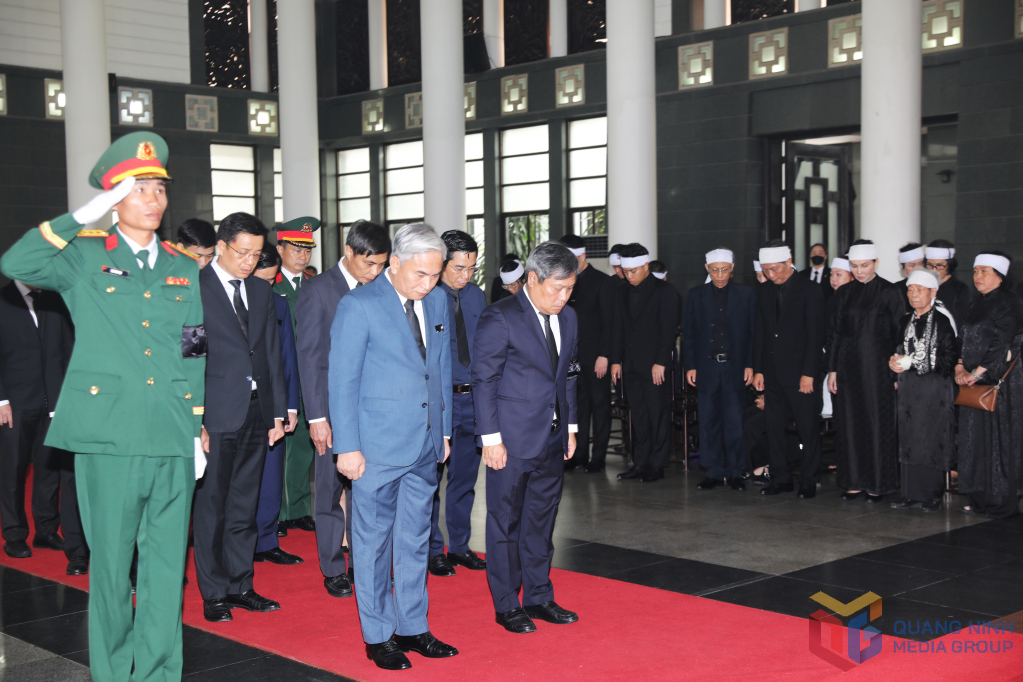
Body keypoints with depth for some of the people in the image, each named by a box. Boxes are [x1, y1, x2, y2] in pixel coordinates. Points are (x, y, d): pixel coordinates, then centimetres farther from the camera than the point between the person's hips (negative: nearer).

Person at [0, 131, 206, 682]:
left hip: (173, 443, 3)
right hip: (109, 438, -3)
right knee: (110, 563, 5)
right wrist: (85, 217, -15)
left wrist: (199, 432, 12)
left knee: (167, 564, 8)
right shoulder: (85, 257, 3)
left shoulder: (184, 270, 14)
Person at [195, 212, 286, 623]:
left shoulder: (261, 291, 13)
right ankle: (214, 593, 12)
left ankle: (240, 585, 22)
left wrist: (278, 411, 12)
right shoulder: (193, 289, -6)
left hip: (256, 412, 6)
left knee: (244, 505, 12)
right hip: (215, 415, -6)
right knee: (211, 506, 2)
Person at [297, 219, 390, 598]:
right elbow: (309, 357, -9)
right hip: (332, 408, -4)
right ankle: (333, 570, 17)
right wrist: (317, 416, -13)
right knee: (331, 491, 5)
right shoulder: (317, 291, -7)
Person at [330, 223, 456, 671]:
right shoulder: (359, 306, -11)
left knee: (415, 540, 14)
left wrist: (444, 430, 14)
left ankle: (412, 628, 25)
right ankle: (378, 636, 17)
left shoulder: (438, 301, 7)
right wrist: (347, 446, -13)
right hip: (378, 446, -6)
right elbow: (342, 380, -10)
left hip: (425, 446, 6)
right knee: (374, 540, 5)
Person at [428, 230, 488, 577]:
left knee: (465, 478, 13)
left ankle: (460, 546, 25)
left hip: (472, 398, 5)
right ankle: (433, 550, 16)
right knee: (430, 478, 4)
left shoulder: (476, 296, 8)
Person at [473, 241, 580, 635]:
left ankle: (538, 597, 26)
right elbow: (484, 380, -12)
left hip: (552, 439, 7)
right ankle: (506, 606, 15)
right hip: (513, 440, -6)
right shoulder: (500, 319, -12)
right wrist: (491, 438, -14)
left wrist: (570, 427, 14)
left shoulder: (567, 318, 9)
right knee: (506, 522, 4)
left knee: (542, 521, 14)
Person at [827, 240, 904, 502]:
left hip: (877, 366, -4)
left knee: (878, 422, 0)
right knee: (850, 423, 6)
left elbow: (899, 333, -5)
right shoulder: (844, 293, 9)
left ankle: (878, 483, 9)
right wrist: (832, 370, 6)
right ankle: (854, 481, 16)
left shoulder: (889, 292, -4)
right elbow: (836, 333, 10)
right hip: (849, 367, 4)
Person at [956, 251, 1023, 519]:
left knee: (998, 440, -4)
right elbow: (965, 341, 16)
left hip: (1001, 382, -8)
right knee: (975, 439, 9)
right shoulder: (977, 304, 16)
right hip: (974, 384, 8)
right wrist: (960, 368, 0)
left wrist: (976, 373, -17)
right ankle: (981, 499, 16)